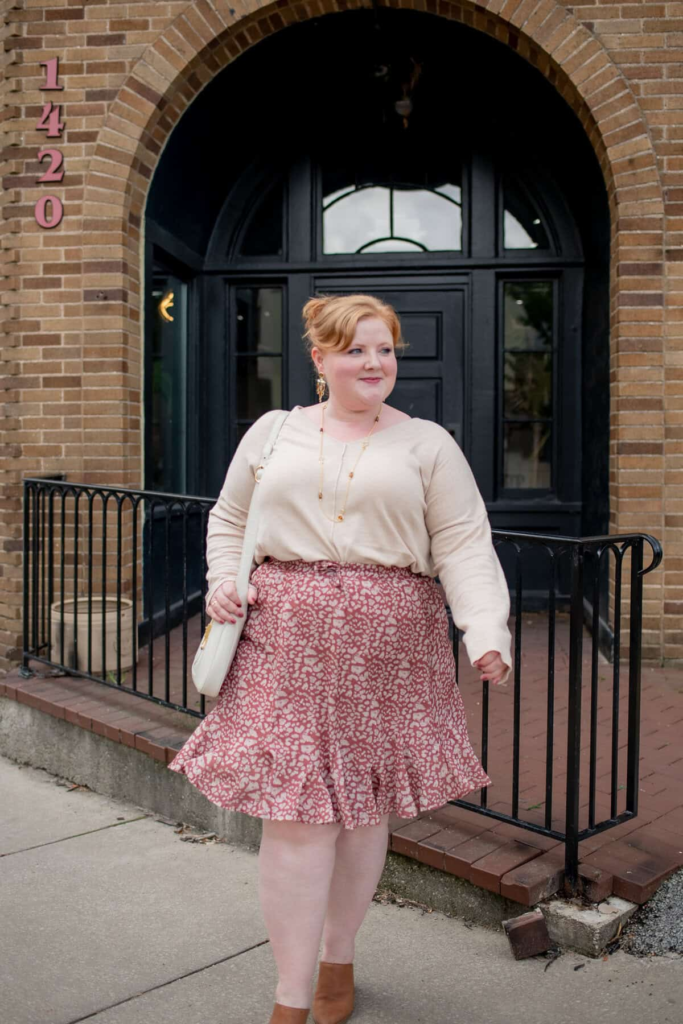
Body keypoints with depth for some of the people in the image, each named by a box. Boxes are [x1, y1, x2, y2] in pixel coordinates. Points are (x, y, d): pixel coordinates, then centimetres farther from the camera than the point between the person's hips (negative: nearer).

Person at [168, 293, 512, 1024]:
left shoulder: (427, 443, 7)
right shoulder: (273, 431, 11)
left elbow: (464, 545, -1)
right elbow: (228, 518, 21)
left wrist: (486, 631, -15)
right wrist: (223, 579, 2)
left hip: (388, 647, 0)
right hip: (288, 642, 0)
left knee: (363, 810, 10)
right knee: (295, 814, -3)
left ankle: (339, 958, 36)